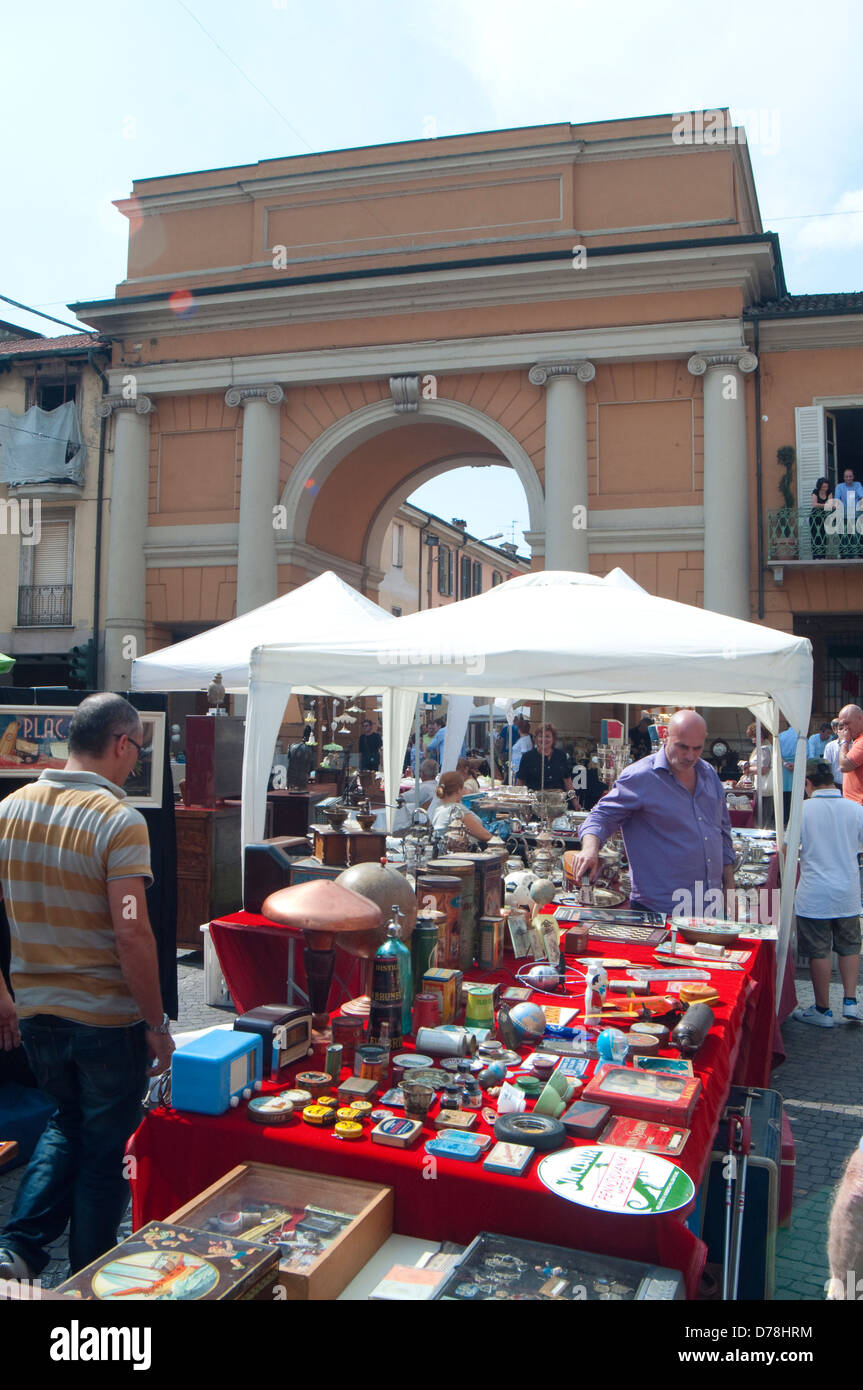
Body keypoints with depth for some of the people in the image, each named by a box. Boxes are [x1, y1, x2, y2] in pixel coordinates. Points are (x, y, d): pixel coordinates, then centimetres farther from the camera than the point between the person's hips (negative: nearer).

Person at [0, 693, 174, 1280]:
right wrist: (156, 1023, -13)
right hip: (108, 1017, -5)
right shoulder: (119, 821, -20)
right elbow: (131, 933, -24)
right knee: (105, 1147, 15)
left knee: (68, 1121, 29)